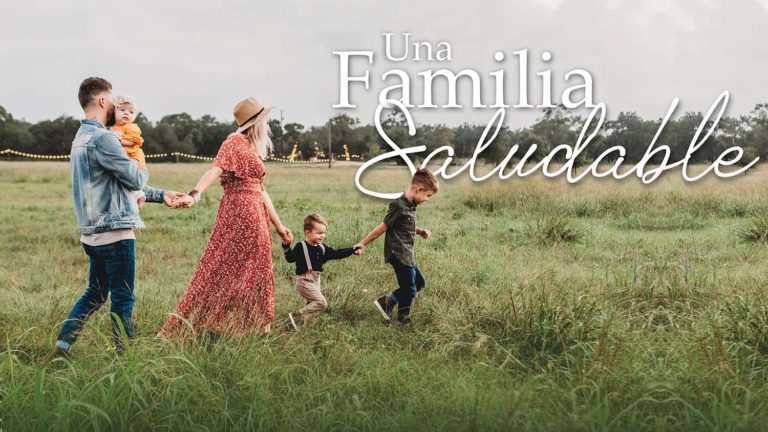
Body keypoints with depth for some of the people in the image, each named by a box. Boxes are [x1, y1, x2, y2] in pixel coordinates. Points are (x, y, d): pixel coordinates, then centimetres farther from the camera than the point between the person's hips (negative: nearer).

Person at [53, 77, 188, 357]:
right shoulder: (101, 138, -17)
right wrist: (142, 169, 9)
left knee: (95, 294, 19)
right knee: (122, 300, 0)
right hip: (114, 231, -10)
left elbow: (119, 183, 20)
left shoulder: (82, 137, 16)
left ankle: (61, 348, 18)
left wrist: (162, 196, 18)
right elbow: (136, 180, -15)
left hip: (93, 232, 10)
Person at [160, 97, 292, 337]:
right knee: (222, 268, -8)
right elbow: (216, 169, -23)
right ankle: (187, 326, -3)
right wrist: (195, 194, -39)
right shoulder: (235, 142, -6)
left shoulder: (252, 149, 19)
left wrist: (277, 225, 23)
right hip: (239, 211, -9)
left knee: (252, 272, 10)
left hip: (255, 216, 9)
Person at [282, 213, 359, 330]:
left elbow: (337, 254, 13)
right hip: (305, 280, -8)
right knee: (321, 303, -16)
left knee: (313, 305, 12)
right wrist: (286, 246, -32)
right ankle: (296, 316, -12)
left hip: (316, 281, 8)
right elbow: (290, 258, -18)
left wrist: (352, 250, 6)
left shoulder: (322, 248, 10)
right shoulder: (301, 247, -10)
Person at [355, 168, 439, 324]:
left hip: (407, 255, 10)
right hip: (399, 255, -10)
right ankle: (403, 320, 20)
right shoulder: (399, 206, -20)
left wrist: (421, 231, 5)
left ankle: (386, 301, 20)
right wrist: (363, 244, -9)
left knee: (419, 282, 19)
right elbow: (382, 228, -16)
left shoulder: (410, 206, 8)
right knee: (409, 290, 1)